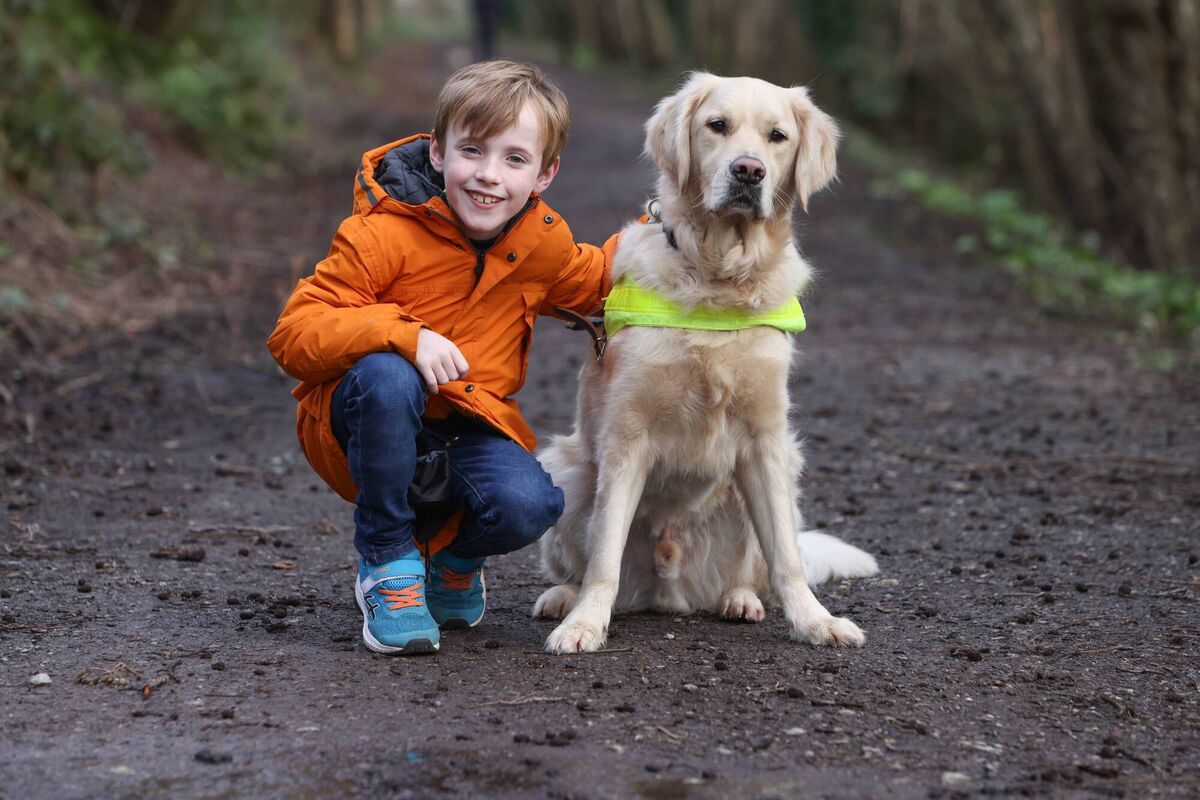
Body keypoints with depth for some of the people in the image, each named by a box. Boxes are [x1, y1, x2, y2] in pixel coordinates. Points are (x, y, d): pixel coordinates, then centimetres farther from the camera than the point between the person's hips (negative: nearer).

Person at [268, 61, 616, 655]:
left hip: (468, 427, 4)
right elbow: (292, 335, -21)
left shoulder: (543, 243, 0)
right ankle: (387, 563, -17)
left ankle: (451, 555, 13)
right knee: (387, 375, -39)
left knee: (527, 506, -28)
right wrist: (401, 334, -35)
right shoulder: (383, 234, -17)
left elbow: (593, 283, 25)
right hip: (371, 422, -3)